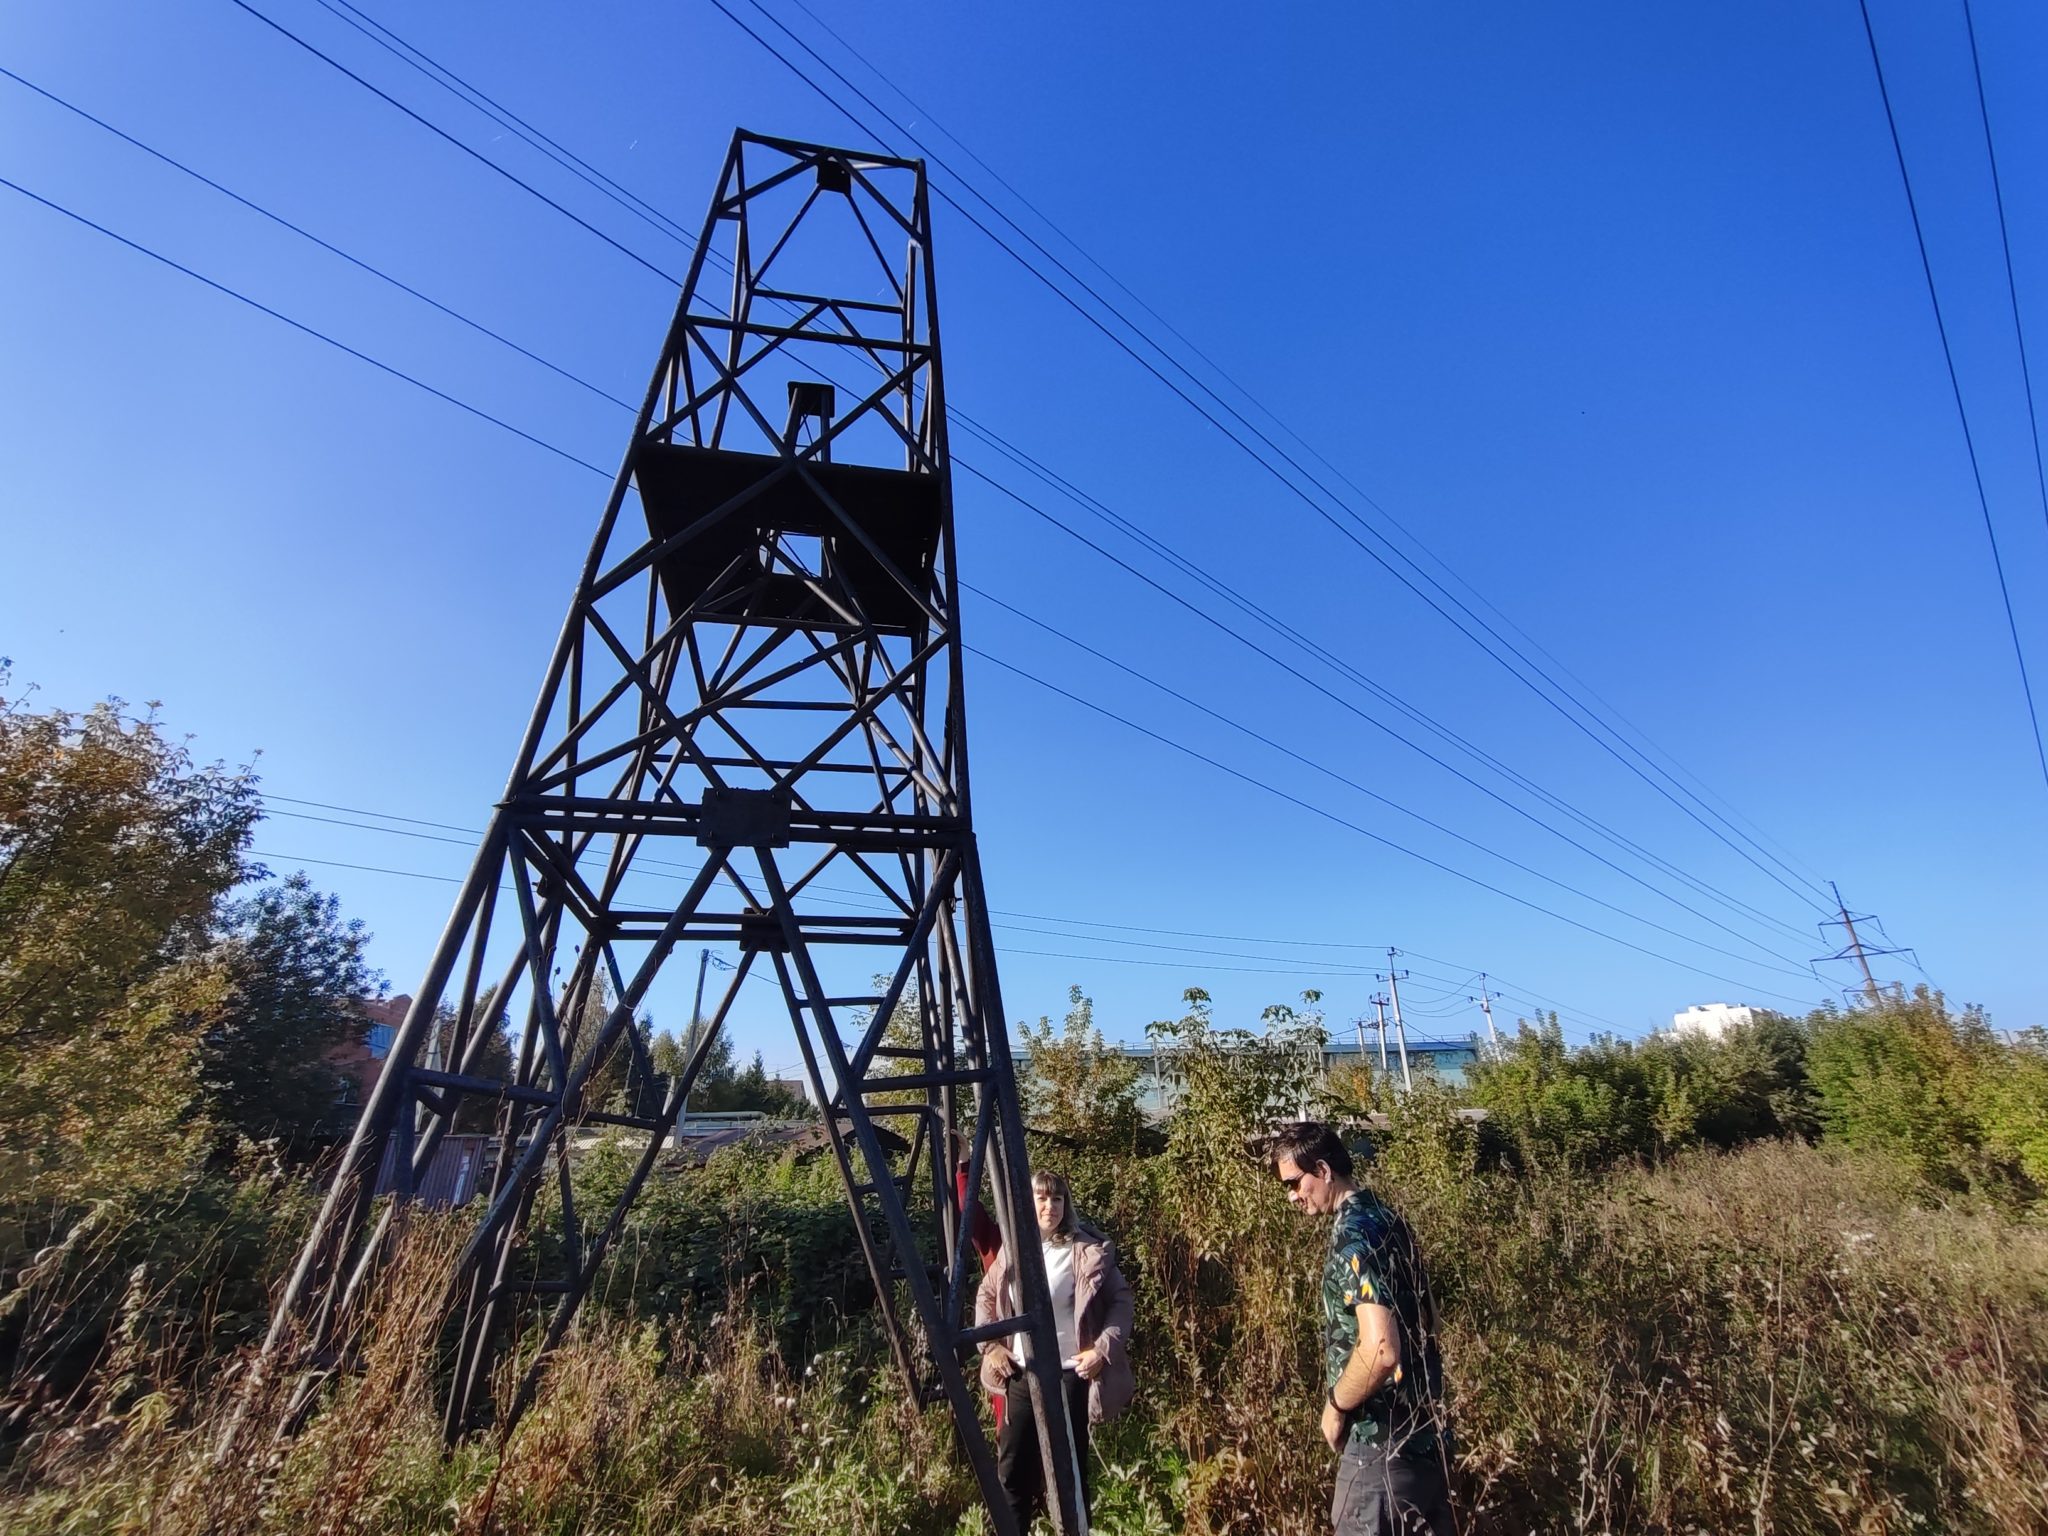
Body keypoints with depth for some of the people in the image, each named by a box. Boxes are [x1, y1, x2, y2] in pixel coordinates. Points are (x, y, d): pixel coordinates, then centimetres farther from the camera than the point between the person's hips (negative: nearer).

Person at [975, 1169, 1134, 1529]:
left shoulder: (1086, 1251, -11)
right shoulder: (1011, 1251, 1)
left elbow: (1121, 1300, -7)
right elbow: (985, 1296, 14)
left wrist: (1103, 1350, -15)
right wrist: (989, 1345, 5)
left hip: (1069, 1375, -4)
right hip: (1020, 1375, 4)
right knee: (1012, 1469, 12)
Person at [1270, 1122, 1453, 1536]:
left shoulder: (1353, 1235, -23)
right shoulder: (1386, 1218, 6)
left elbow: (1380, 1351, -31)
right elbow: (1426, 1318, 17)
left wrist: (1335, 1407, -14)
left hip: (1382, 1442, -9)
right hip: (1424, 1429, 9)